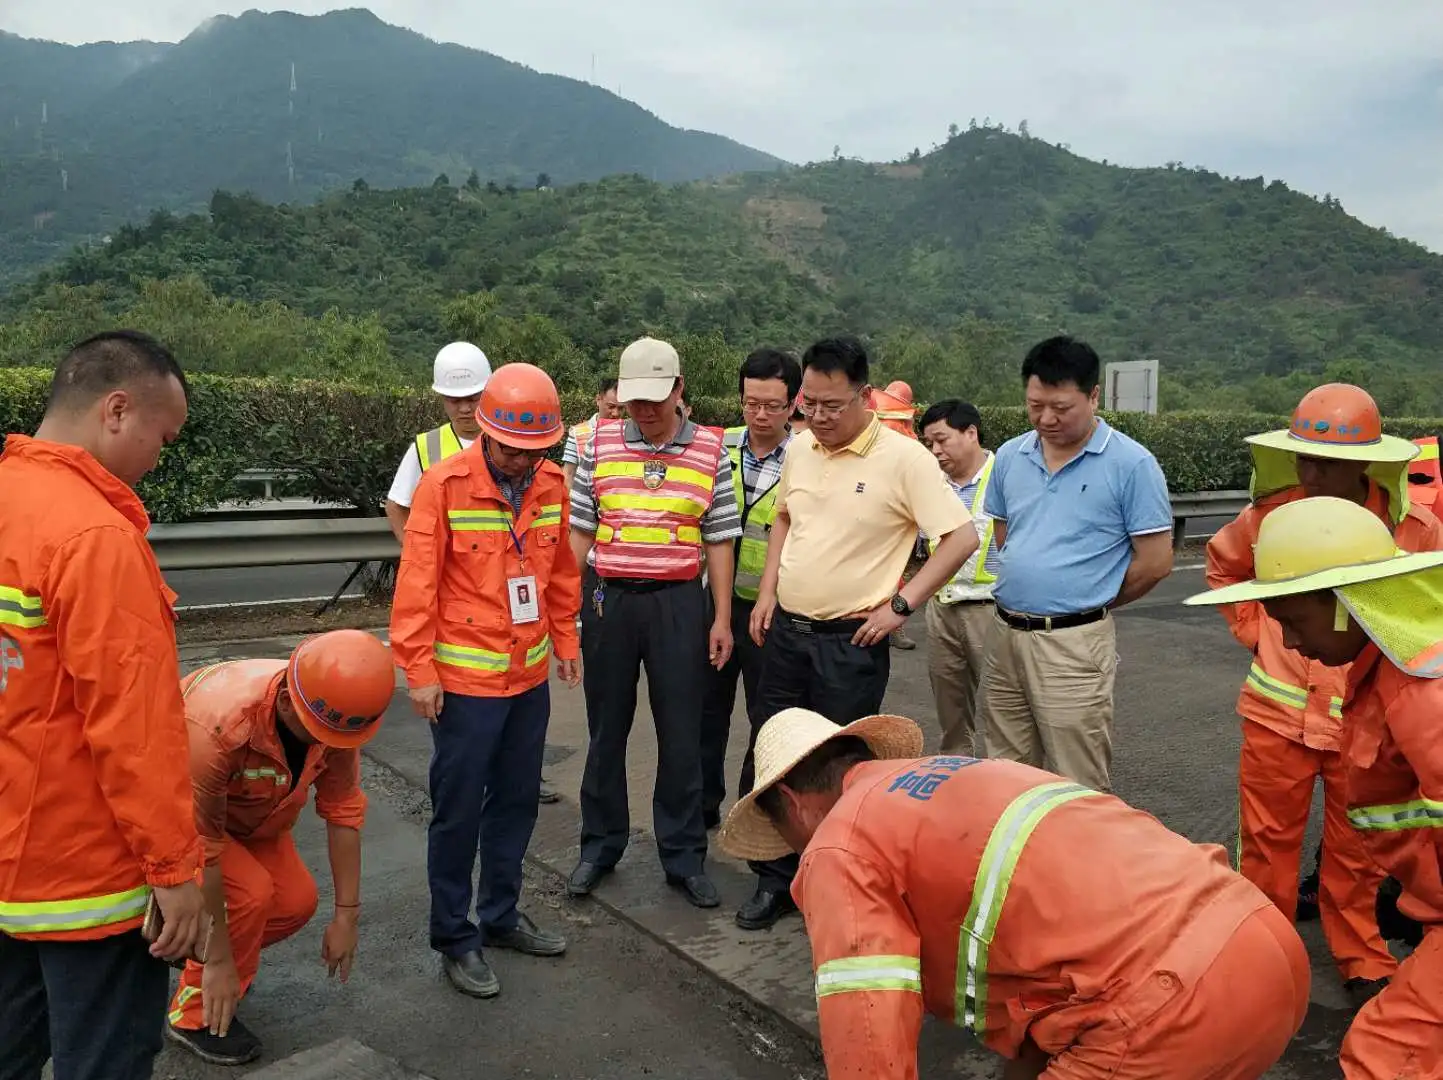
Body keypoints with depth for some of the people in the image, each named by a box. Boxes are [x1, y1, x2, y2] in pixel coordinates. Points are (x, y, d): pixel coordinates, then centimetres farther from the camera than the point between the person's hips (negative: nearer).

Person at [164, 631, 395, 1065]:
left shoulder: (335, 710, -27)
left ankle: (196, 946, 23)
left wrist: (347, 915, -12)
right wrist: (218, 960, -25)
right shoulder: (216, 726, -43)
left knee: (296, 900, -5)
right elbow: (198, 848, -34)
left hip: (248, 809, 6)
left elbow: (344, 808, -17)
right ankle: (192, 1014, 1)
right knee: (249, 892, -24)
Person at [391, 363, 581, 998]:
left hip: (530, 676, 6)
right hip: (465, 679, -5)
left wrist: (565, 640, 14)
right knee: (458, 812, 7)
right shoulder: (445, 485, -15)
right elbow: (416, 584, -14)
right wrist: (420, 671, -13)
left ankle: (501, 916, 35)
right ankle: (455, 938, 24)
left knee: (517, 801, 17)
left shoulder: (552, 484, 1)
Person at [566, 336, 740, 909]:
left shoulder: (710, 450, 1)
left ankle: (684, 857, 21)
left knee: (682, 734, 6)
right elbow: (579, 530, 6)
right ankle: (600, 846, 29)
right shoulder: (600, 444, 3)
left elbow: (719, 540, 3)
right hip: (607, 598, 1)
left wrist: (722, 619, 0)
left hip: (679, 603, -1)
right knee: (606, 728, 12)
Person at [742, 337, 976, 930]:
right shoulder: (799, 449, 5)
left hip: (851, 641, -6)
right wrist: (767, 592, 11)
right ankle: (777, 879, 30)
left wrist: (901, 603, -15)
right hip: (786, 629, 6)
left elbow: (961, 537, -13)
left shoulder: (903, 458, -13)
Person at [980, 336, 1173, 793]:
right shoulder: (1009, 456, 7)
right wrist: (1019, 598, 11)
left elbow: (1155, 562, -7)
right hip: (1005, 635, 6)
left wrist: (1089, 603, 3)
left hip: (1074, 644, -5)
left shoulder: (1131, 464, -9)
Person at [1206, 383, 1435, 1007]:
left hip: (1364, 719, -1)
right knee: (1267, 843, 13)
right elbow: (1222, 565, 13)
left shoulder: (1413, 530, -12)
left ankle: (1363, 963, 34)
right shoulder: (1272, 514, -8)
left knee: (1354, 855, 14)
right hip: (1277, 713, 1)